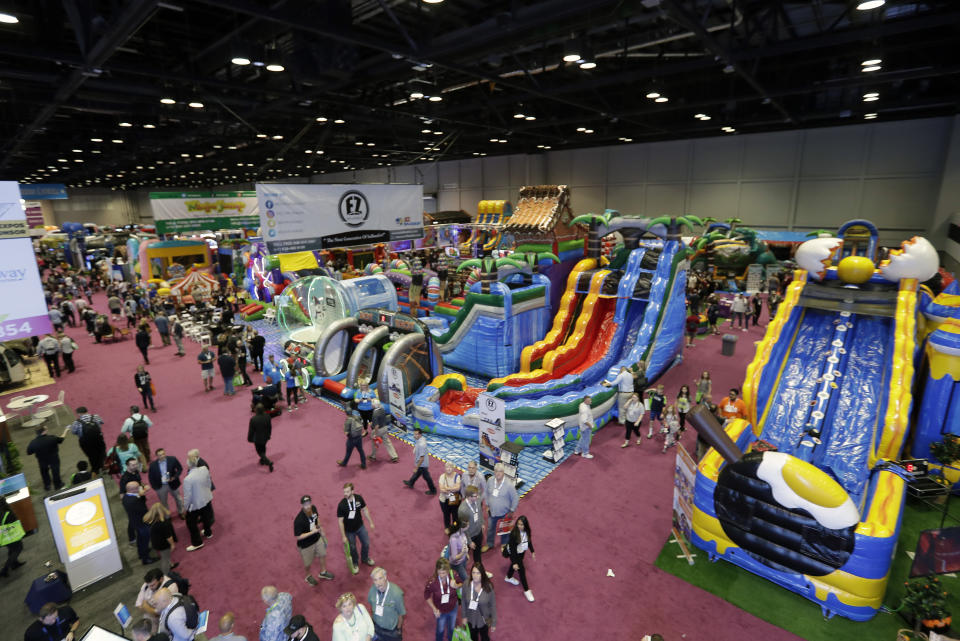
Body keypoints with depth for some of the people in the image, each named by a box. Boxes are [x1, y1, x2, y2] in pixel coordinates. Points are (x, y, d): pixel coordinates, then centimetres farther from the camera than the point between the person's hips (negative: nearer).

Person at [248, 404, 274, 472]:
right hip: (265, 437, 4)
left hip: (257, 438, -4)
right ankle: (263, 460, 48)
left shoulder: (253, 419, -30)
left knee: (260, 451, 14)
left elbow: (251, 431, -17)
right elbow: (270, 427, -4)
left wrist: (249, 439, 1)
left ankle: (268, 462, 0)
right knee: (263, 448, 30)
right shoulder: (267, 416, -18)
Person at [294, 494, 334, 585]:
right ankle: (308, 576, 52)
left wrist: (320, 531, 10)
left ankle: (323, 572, 53)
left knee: (323, 555, 25)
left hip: (317, 538, 6)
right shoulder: (299, 520, -37)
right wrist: (313, 532, -35)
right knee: (308, 563, 20)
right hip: (306, 544, -6)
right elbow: (298, 537, -28)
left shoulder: (313, 508, -18)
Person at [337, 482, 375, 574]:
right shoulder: (341, 505, -30)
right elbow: (340, 521, -19)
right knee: (352, 548, 18)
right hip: (349, 531, -3)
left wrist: (371, 522, 3)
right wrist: (343, 536, -14)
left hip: (360, 527, 3)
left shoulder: (359, 498, -20)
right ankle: (355, 563, 48)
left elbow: (365, 510, -3)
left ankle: (365, 558, 51)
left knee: (366, 543, 19)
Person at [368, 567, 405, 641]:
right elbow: (371, 604, 0)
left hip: (392, 629, -3)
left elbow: (401, 613, -19)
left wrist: (399, 629, -6)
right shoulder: (372, 589, -22)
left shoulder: (396, 593, -35)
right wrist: (373, 617, 11)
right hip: (377, 626, 3)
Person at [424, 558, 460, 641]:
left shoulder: (453, 575, -28)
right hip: (440, 611, -2)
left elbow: (461, 584, -9)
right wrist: (434, 609, -17)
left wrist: (456, 586, -30)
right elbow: (427, 596, -14)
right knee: (440, 629, 25)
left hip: (453, 609, 2)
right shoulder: (432, 581, -32)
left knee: (452, 628, 29)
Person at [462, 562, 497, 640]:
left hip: (484, 619, -1)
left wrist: (494, 623, -9)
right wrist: (464, 616, 1)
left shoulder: (488, 587, -27)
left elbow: (493, 605, -16)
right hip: (471, 618, 2)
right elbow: (463, 602, -6)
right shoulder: (467, 585, -23)